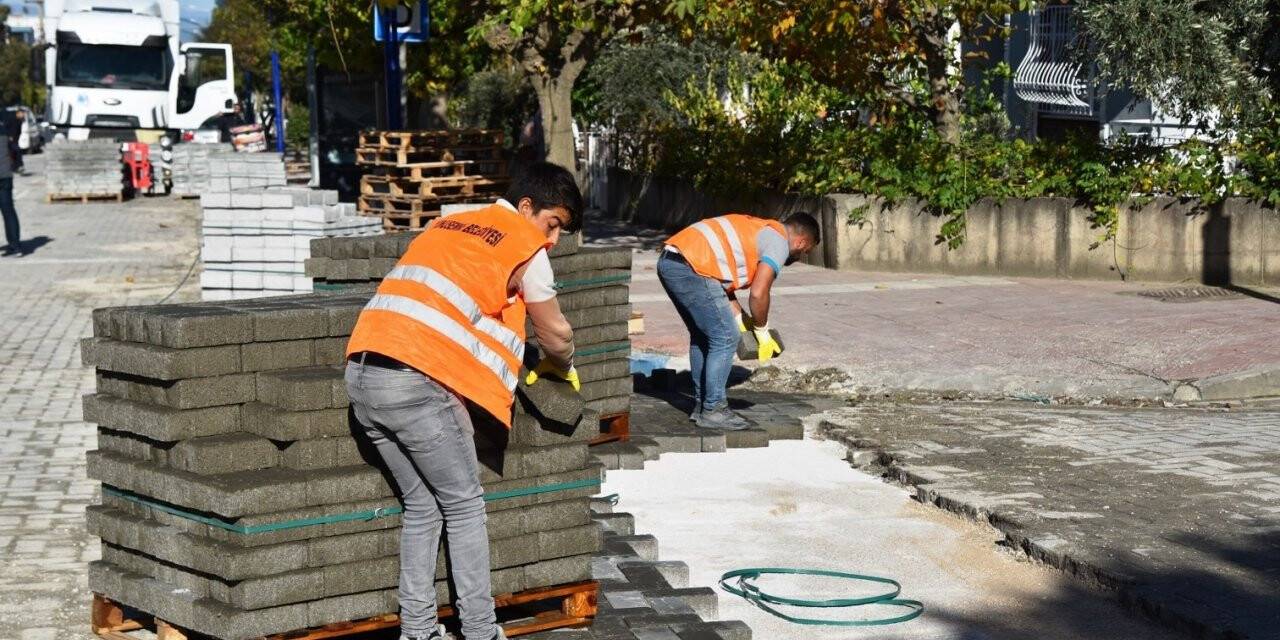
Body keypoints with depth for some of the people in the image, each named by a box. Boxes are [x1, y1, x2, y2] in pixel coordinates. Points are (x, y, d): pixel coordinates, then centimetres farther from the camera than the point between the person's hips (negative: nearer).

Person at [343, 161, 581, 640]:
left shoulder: (448, 225, 27)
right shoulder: (526, 247, 6)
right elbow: (556, 333, 13)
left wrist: (512, 360, 36)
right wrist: (561, 366, 34)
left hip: (362, 373, 7)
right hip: (417, 382, -7)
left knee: (422, 506, 16)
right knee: (464, 506, 6)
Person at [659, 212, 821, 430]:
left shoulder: (757, 229, 28)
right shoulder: (779, 242, 0)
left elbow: (723, 282, 24)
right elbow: (758, 293, -9)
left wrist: (740, 320, 21)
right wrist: (762, 332, 6)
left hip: (668, 262, 10)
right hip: (691, 269, -10)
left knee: (702, 336, 21)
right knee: (725, 338, -1)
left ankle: (701, 405, 27)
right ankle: (713, 411, 3)